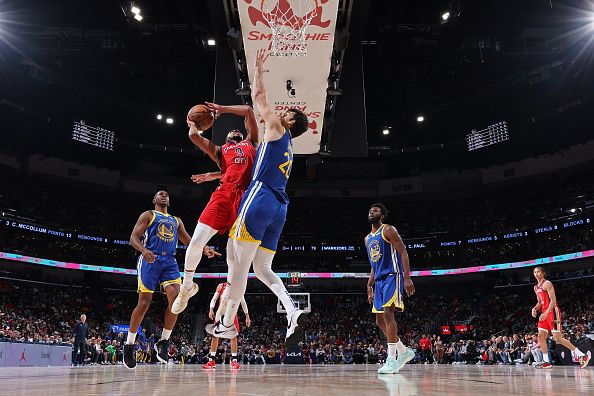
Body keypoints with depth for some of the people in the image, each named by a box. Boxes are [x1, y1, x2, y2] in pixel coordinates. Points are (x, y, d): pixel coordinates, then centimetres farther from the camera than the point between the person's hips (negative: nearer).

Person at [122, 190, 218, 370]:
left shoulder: (176, 220, 24)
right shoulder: (148, 215, 9)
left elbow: (188, 240, 19)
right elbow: (133, 238, -2)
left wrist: (204, 249, -2)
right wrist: (144, 250, -24)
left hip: (169, 261, 4)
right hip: (150, 260, -4)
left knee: (175, 297, -17)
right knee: (144, 303, -5)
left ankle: (163, 342, -5)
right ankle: (129, 345, 11)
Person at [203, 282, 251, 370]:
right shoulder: (221, 286, 8)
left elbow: (243, 302, 8)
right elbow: (214, 299, 9)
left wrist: (247, 316, 2)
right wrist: (211, 309, -9)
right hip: (220, 312, 1)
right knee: (215, 335, -2)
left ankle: (234, 360, -4)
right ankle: (211, 361, 3)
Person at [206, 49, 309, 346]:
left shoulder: (277, 129, 8)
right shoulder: (286, 149, 31)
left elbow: (259, 96, 12)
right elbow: (251, 169, 36)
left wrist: (258, 68, 29)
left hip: (260, 199, -9)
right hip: (279, 208, 9)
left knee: (239, 263, -3)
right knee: (262, 268, 10)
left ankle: (227, 324, 3)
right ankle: (292, 311, -11)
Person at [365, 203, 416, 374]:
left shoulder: (388, 230, -4)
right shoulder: (367, 239, 19)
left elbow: (403, 253, -11)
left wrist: (407, 278, -21)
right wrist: (369, 286, 19)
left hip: (392, 276, -9)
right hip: (379, 280, 9)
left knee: (387, 312, -20)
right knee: (379, 320, 7)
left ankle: (391, 360, -17)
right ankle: (404, 352, 20)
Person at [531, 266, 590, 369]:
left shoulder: (547, 284, -10)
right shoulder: (536, 287, 17)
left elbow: (553, 300, -18)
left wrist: (546, 313, -26)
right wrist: (535, 308, 5)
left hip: (552, 312, -9)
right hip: (544, 313, 9)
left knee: (557, 338, -12)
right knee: (541, 337, 1)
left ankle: (582, 356, -4)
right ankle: (546, 362, 4)